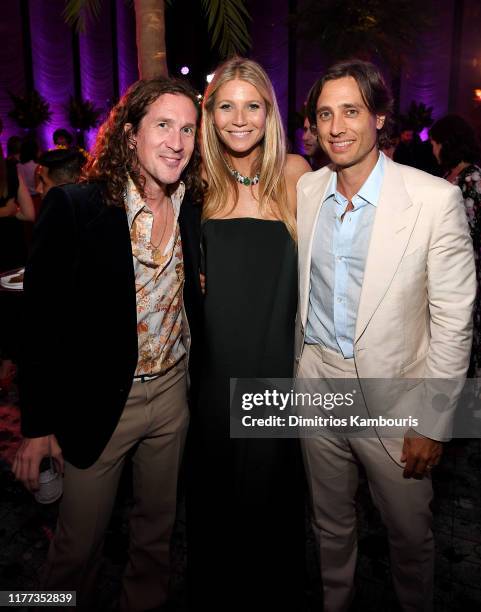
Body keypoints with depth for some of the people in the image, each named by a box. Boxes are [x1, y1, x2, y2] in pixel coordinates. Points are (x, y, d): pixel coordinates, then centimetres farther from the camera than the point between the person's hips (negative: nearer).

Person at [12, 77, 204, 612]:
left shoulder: (193, 210, -1)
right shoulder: (73, 207, -15)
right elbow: (40, 321, -13)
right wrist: (38, 425, -10)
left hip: (171, 391, 5)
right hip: (97, 401, -4)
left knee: (158, 523, 23)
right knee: (79, 542, 13)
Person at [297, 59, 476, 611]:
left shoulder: (435, 199, -13)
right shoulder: (304, 191, 0)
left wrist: (433, 422, -10)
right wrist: (296, 363, 11)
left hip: (393, 393, -3)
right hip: (317, 384, 3)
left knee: (409, 533, 16)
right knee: (330, 525, 21)